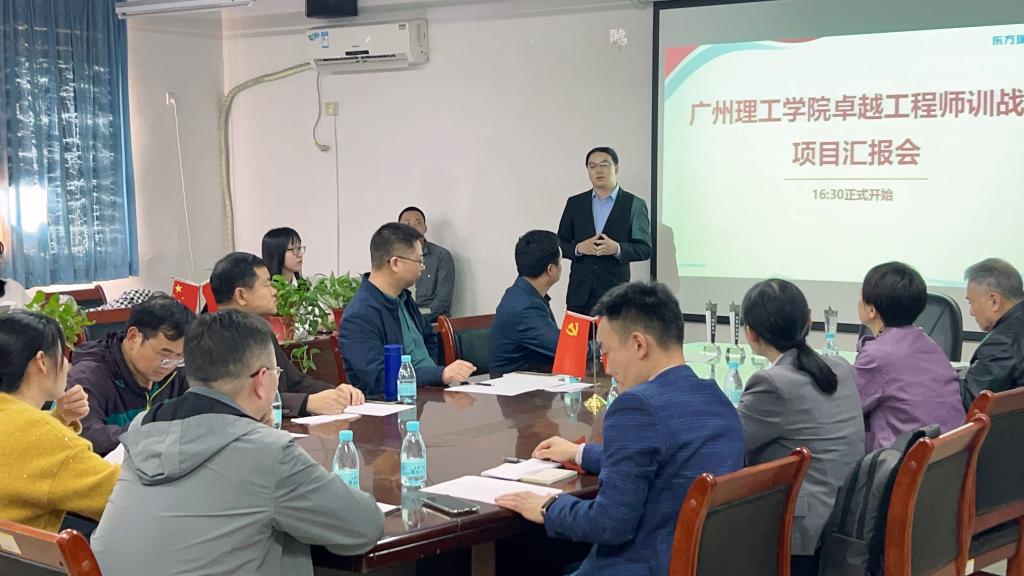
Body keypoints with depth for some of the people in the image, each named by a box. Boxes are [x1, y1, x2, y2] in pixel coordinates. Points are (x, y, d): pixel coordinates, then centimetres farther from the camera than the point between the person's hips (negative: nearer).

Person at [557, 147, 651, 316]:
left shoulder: (635, 205, 2)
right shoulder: (574, 203, 10)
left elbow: (644, 249, 1)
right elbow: (560, 244, 11)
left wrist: (617, 249, -18)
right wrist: (578, 248, -10)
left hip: (615, 294, -2)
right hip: (580, 293, 2)